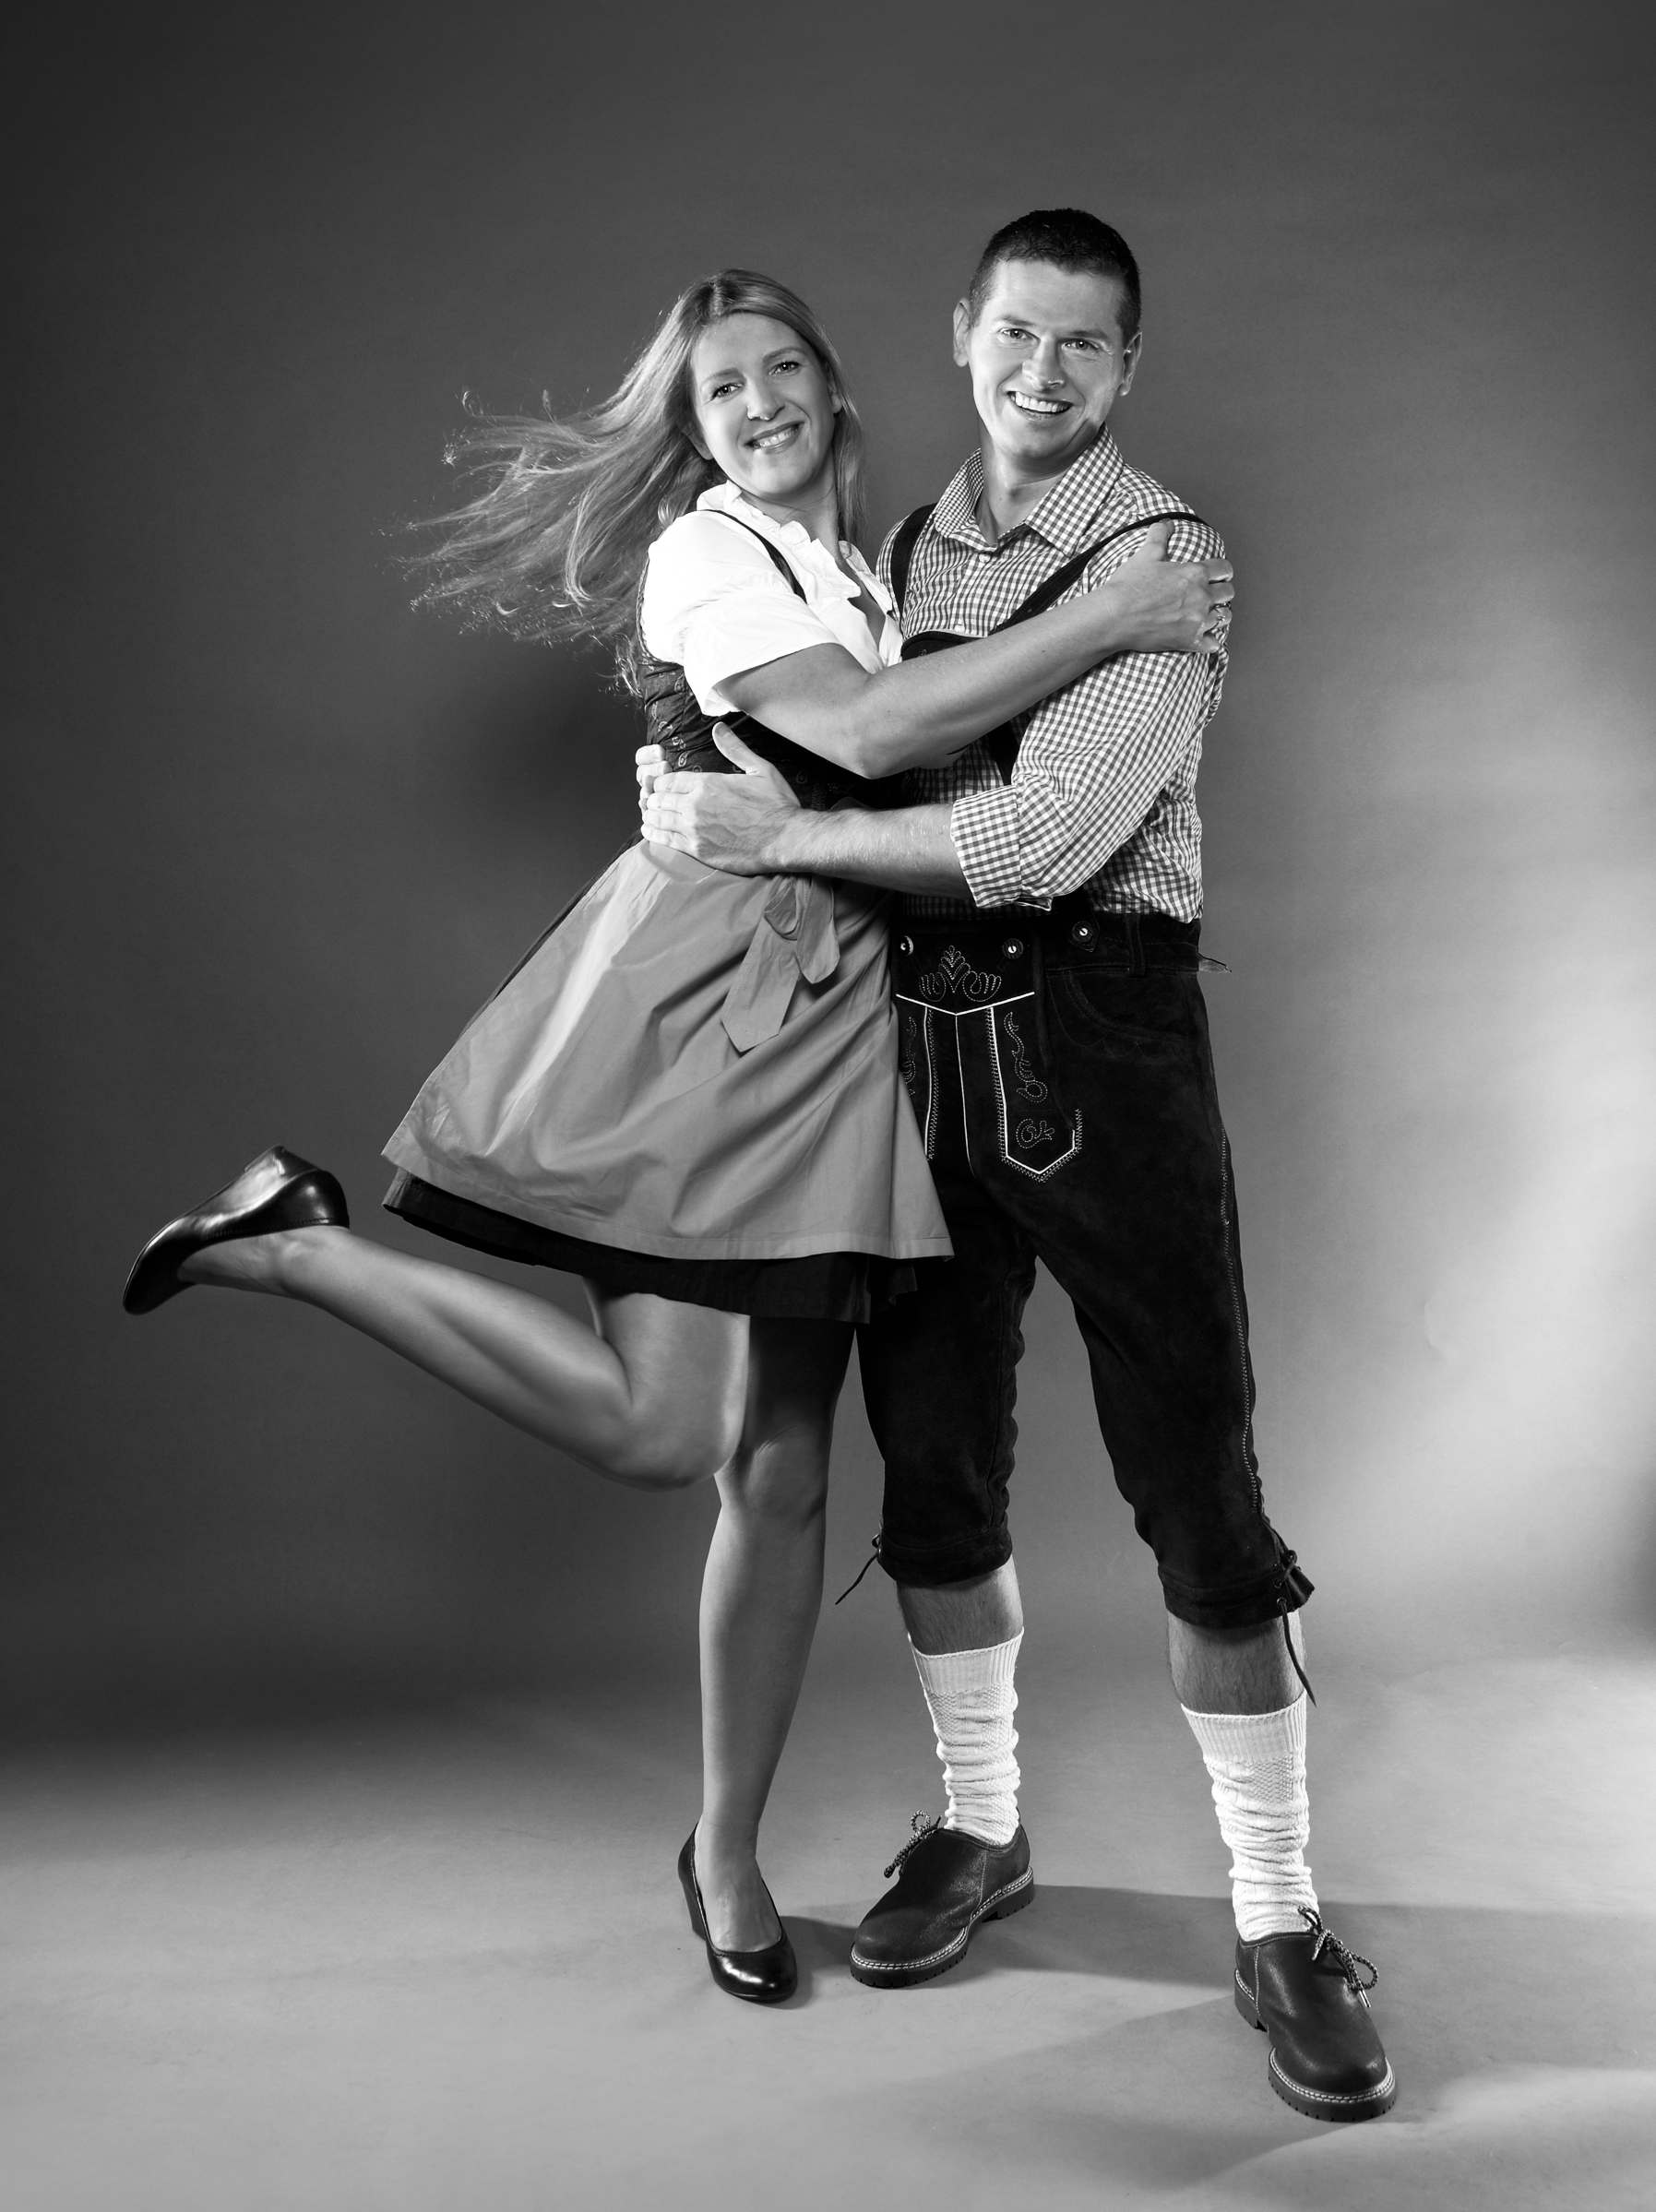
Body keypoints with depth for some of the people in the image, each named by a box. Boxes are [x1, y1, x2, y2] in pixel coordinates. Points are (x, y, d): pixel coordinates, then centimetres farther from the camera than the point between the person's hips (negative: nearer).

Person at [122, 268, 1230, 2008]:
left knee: (783, 1467, 7)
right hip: (694, 984, -7)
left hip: (828, 1013, 7)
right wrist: (1107, 618, -14)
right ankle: (298, 1244, 1)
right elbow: (865, 731, -19)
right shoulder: (703, 550, -3)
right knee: (656, 1426, -16)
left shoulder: (865, 571, 20)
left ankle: (727, 1852, 21)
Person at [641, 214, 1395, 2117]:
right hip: (920, 1031, 6)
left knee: (1196, 1489, -2)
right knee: (933, 1461, 12)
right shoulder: (902, 550, 13)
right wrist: (704, 776, 2)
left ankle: (1280, 1925, 13)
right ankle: (979, 1831, 32)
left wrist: (777, 835, -16)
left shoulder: (1159, 558, -6)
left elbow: (1046, 834, -18)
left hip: (1097, 1030, -5)